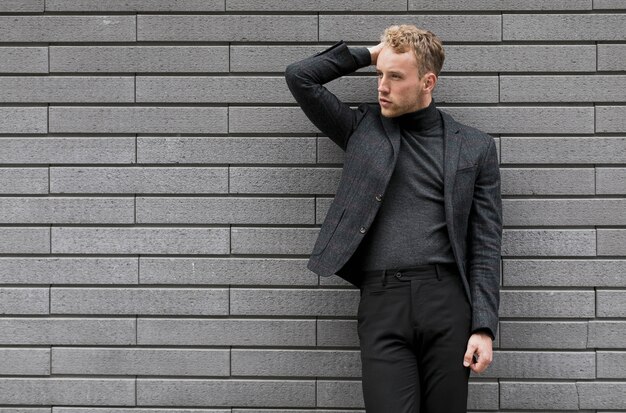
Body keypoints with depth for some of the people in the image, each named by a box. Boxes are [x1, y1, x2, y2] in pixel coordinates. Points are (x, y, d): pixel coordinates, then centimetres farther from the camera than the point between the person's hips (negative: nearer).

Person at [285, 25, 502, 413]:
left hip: (447, 300, 0)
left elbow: (485, 245, 5)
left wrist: (484, 327, -4)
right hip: (382, 302, 0)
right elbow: (300, 76, 8)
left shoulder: (475, 146, 10)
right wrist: (367, 54, 11)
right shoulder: (363, 128, 15)